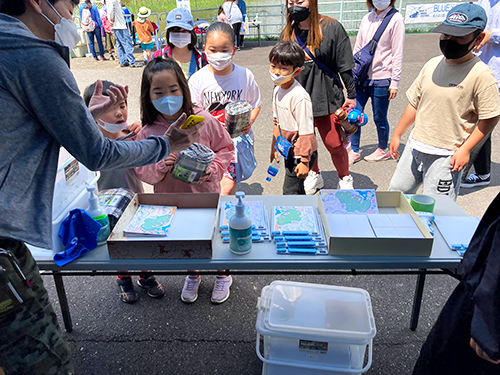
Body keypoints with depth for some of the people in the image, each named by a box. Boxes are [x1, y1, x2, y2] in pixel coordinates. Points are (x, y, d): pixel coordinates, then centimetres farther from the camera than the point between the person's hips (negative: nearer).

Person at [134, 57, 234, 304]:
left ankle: (222, 275, 47)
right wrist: (159, 167, -24)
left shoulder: (204, 120, -13)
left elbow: (225, 147, -1)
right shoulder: (147, 134, -10)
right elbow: (143, 172, -4)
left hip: (206, 194, -1)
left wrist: (213, 168, -17)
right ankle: (192, 275, 51)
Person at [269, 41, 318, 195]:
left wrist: (304, 161, -22)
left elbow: (306, 132, -24)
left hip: (301, 152, -8)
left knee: (290, 190, -3)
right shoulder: (278, 90, 2)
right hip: (288, 150, 8)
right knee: (297, 189, 19)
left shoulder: (299, 97, -25)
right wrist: (274, 147, 18)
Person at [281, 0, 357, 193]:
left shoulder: (331, 27, -5)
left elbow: (345, 65, -3)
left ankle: (345, 179, 27)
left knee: (334, 144, 0)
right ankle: (314, 175, 39)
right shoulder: (287, 34, 6)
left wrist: (351, 95, -3)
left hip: (327, 97, -3)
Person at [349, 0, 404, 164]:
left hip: (381, 79, -4)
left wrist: (394, 82, -10)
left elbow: (397, 54, -7)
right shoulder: (367, 18, 11)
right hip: (361, 77, 5)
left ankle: (383, 149, 28)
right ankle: (354, 151, 17)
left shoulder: (396, 19, -4)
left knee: (379, 118, 6)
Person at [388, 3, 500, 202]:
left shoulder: (480, 74, -12)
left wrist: (465, 149, -14)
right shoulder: (432, 65, 5)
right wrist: (397, 135, 15)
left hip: (446, 156, -6)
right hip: (414, 147, 6)